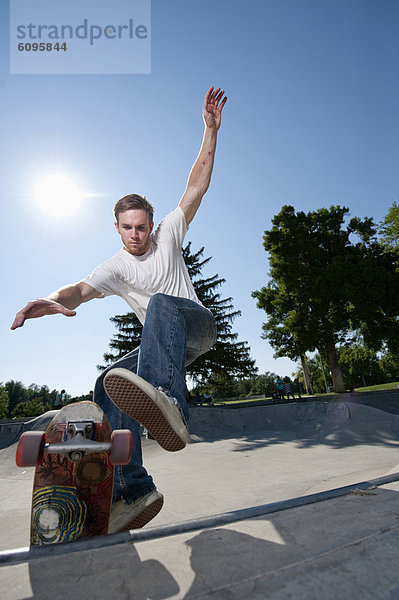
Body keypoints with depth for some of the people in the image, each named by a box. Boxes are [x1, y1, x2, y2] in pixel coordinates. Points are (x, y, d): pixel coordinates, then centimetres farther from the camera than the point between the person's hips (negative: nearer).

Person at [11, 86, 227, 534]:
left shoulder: (168, 235, 1)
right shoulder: (116, 267, 1)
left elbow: (196, 187, -3)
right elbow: (82, 289, -18)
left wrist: (211, 130, -8)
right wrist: (54, 300, -41)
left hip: (197, 325, -2)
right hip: (164, 345, 3)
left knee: (161, 305, -36)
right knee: (108, 385, -17)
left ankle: (166, 402, -62)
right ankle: (134, 490, -17)